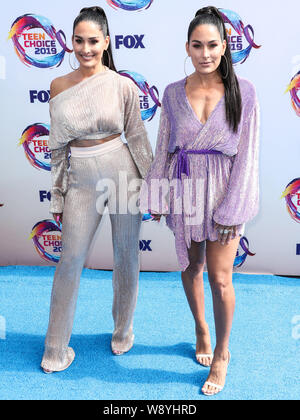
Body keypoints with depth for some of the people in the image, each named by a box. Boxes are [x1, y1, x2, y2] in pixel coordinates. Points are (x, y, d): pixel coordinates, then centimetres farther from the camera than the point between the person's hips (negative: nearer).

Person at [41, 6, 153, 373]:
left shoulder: (123, 86, -3)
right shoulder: (59, 87, 3)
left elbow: (138, 138, 2)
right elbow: (57, 146, 7)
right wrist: (57, 197, 9)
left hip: (123, 172, -1)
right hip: (81, 178, 1)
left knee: (126, 255, 10)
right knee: (70, 261, 4)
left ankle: (123, 330, 34)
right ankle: (56, 349, 20)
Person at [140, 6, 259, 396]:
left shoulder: (243, 91, -7)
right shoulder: (173, 93, 0)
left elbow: (247, 154, -8)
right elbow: (163, 148, 7)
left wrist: (231, 209, -11)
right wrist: (156, 196, 7)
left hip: (224, 192, -2)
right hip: (184, 190, 3)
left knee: (220, 279, -1)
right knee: (191, 268, 15)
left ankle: (222, 353, 23)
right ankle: (201, 330, 42)